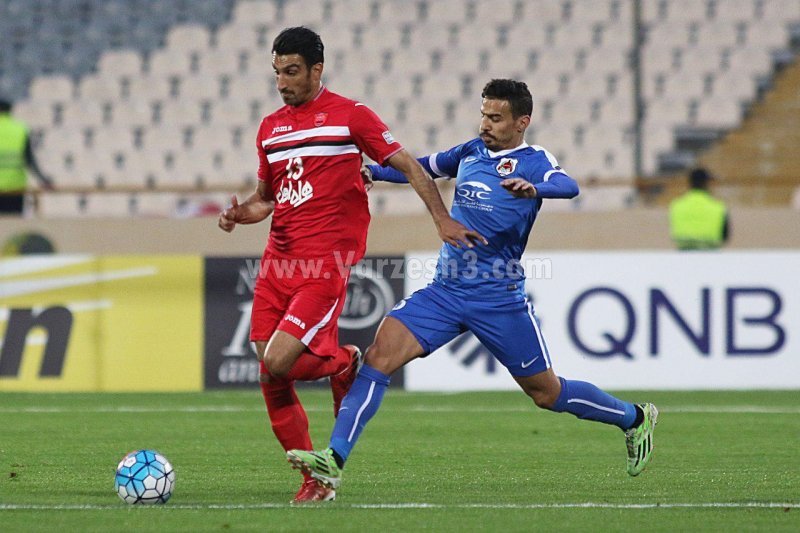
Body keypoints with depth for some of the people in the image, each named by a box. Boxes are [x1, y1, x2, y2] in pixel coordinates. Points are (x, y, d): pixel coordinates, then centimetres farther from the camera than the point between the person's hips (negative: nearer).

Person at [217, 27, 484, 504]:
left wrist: (442, 218, -9)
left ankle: (343, 362, 12)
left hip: (325, 267, -6)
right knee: (272, 383, 0)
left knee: (278, 363, -20)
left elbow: (408, 166, 1)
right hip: (277, 263, 6)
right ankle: (316, 482, 13)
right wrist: (241, 212, 4)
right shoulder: (271, 128, 16)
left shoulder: (350, 115, -2)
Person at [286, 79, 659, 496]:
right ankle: (334, 460, -20)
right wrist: (369, 172, 23)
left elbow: (567, 186, -29)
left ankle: (634, 419, 33)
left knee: (546, 392, 7)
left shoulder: (533, 161, -7)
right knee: (380, 355, -14)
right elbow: (424, 167, 30)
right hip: (445, 290, 5)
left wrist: (533, 188, -49)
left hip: (499, 297, -5)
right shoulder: (471, 152, 11)